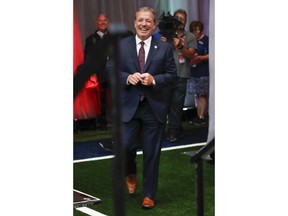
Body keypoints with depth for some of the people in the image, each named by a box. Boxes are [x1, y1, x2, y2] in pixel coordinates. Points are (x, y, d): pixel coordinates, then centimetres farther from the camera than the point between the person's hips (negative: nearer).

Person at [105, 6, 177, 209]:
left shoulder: (165, 48, 2)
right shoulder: (121, 46, 3)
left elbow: (172, 74, 2)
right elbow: (110, 70, 3)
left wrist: (154, 79, -16)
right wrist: (127, 78, -15)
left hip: (155, 107, 0)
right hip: (129, 106, 0)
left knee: (152, 153, 6)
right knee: (125, 146, -7)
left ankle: (149, 195, 20)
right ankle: (131, 174, 29)